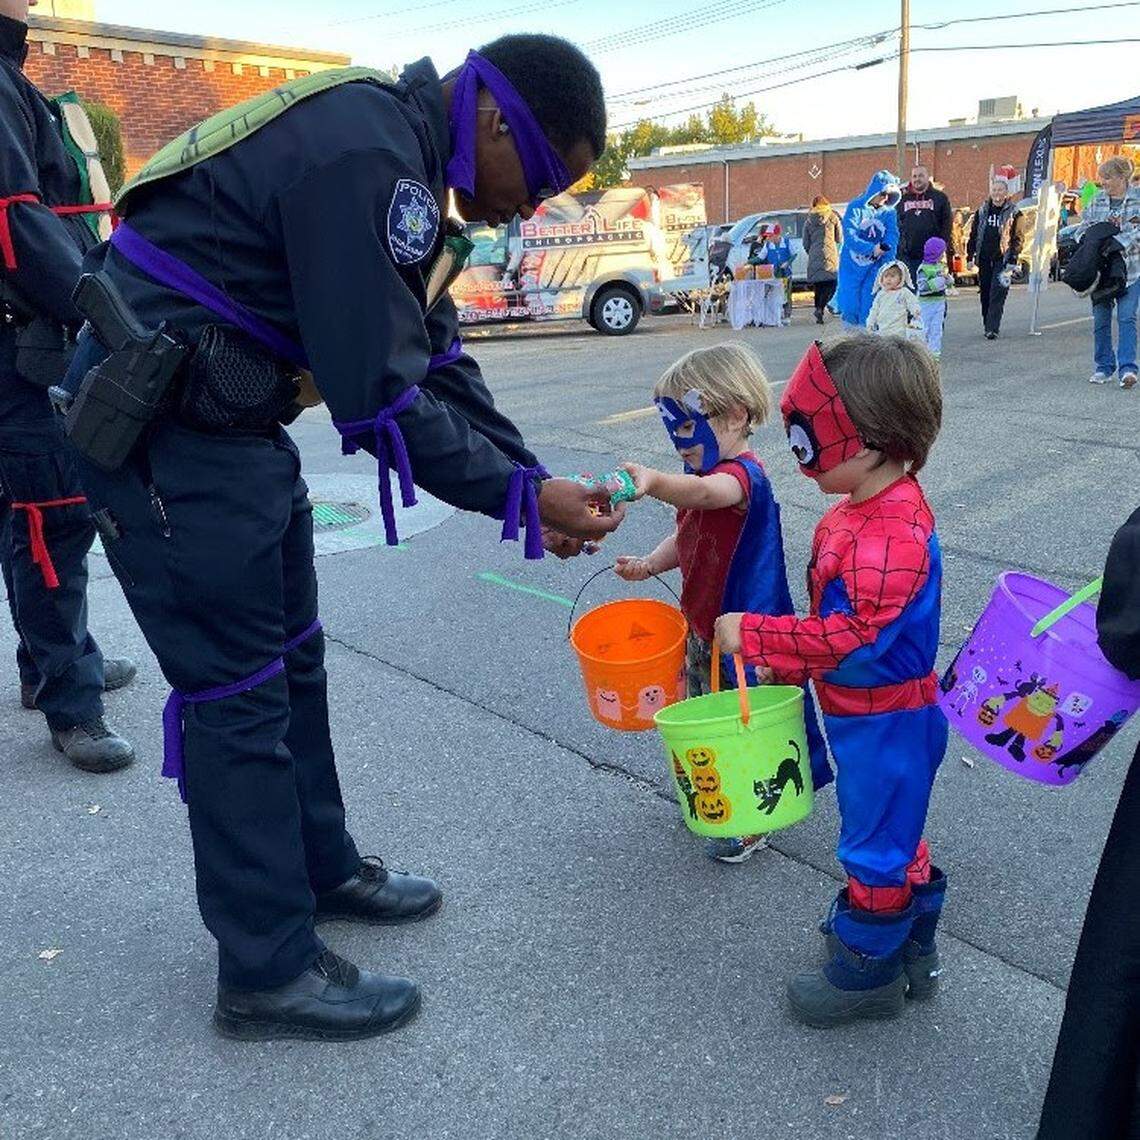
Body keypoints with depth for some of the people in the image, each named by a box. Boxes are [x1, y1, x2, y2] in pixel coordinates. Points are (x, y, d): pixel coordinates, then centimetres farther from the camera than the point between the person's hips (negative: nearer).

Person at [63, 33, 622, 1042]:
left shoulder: (402, 156, 10)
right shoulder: (362, 151, -22)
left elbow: (439, 364, 10)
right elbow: (380, 398, -25)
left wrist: (536, 485, 2)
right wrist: (521, 494, -15)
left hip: (231, 420, 10)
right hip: (163, 428, -10)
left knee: (292, 660, 17)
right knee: (240, 692, -3)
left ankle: (322, 868, 35)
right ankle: (269, 971, 12)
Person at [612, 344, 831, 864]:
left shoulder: (742, 474, -24)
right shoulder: (706, 475, 8)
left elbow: (706, 493, -49)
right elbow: (686, 538, 16)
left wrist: (653, 481, -68)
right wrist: (650, 564, -4)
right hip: (702, 625, 10)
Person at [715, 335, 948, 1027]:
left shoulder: (892, 533, -30)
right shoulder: (864, 512, 3)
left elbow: (854, 635, -34)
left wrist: (754, 635, -28)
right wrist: (787, 664, 9)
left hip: (884, 723, -10)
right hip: (871, 713, 10)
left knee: (875, 840, 7)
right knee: (893, 830, 24)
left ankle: (867, 974, 27)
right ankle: (912, 949, 43)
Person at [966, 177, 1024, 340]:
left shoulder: (1014, 213, -1)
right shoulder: (982, 210, 9)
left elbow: (1018, 238, -2)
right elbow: (974, 234, 13)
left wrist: (1013, 260, -9)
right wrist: (970, 255, 7)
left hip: (1002, 259, -4)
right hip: (984, 259, 4)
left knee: (997, 295, -11)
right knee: (985, 294, 10)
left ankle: (992, 328, -14)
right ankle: (987, 325, 22)